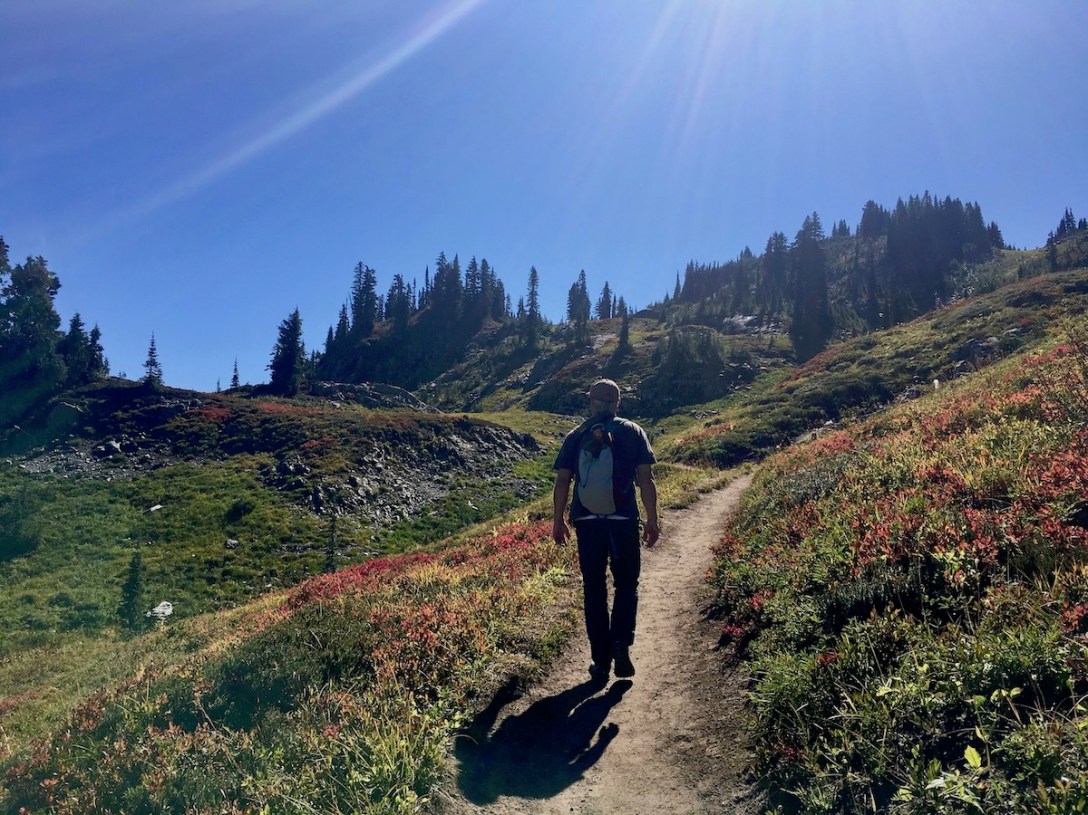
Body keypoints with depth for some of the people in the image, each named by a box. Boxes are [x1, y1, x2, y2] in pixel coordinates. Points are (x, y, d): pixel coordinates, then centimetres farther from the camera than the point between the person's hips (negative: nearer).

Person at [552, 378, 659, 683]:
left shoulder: (576, 437, 6)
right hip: (624, 520, -1)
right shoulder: (632, 432, 2)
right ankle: (621, 641, -7)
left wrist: (557, 521, 9)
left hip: (587, 521, 1)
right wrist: (652, 520, 3)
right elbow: (646, 479, -3)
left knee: (594, 589, 10)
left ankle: (601, 661, 14)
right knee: (626, 584, 14)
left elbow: (562, 482, 2)